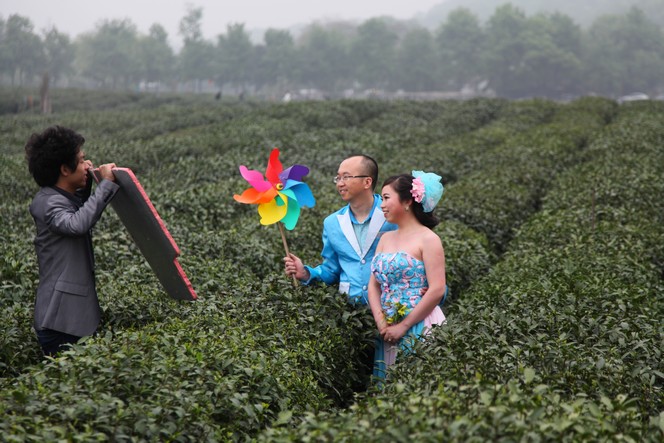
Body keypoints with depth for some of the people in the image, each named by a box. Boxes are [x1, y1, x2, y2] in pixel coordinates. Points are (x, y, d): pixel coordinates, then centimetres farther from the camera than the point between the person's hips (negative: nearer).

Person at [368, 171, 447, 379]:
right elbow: (374, 285, 10)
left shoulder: (428, 239, -7)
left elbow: (437, 290, -14)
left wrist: (403, 326, -14)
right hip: (388, 331, 6)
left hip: (420, 328, -6)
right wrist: (381, 323, -6)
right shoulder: (386, 238, 14)